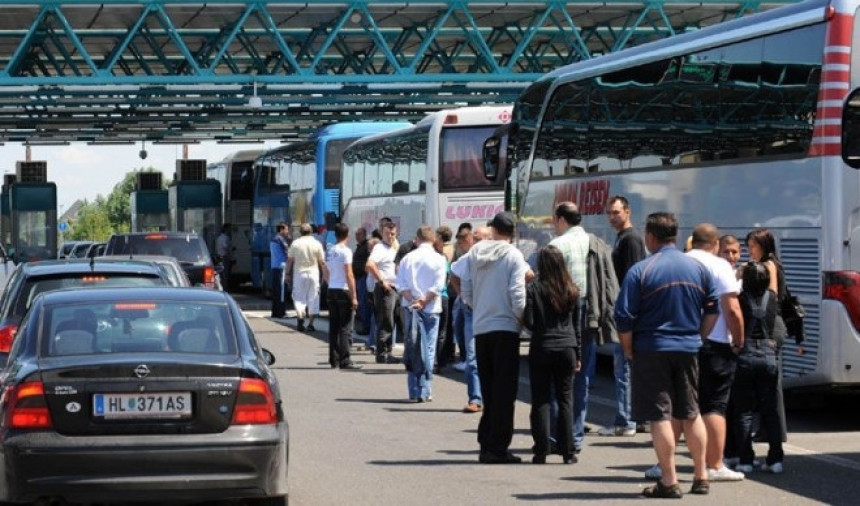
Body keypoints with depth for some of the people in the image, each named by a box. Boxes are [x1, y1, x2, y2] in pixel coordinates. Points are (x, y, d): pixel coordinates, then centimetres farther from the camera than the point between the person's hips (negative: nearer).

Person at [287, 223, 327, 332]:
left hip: (299, 273, 0)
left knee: (299, 298, 7)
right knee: (313, 298, 6)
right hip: (313, 274, 0)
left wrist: (288, 273, 8)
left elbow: (290, 260, 0)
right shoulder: (317, 244, -1)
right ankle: (311, 323, 4)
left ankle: (300, 319, -9)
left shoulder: (295, 243, -2)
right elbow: (322, 262, 0)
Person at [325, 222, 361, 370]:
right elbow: (349, 275, -16)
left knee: (333, 327, 11)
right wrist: (354, 297, -15)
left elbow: (325, 273, 17)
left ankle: (334, 360, 14)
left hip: (331, 291, 7)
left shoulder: (330, 251, 11)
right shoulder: (345, 251, -12)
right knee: (345, 328, -5)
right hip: (343, 291, -7)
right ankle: (344, 361, -7)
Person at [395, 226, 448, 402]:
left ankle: (414, 391, 8)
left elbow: (400, 284, -3)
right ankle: (424, 391, 0)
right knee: (428, 349, 3)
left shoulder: (408, 258, 4)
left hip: (410, 308, 2)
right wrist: (424, 302, -11)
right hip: (431, 308, -2)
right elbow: (437, 285, -13)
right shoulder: (438, 259, -4)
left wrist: (412, 300, -8)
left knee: (412, 348, 8)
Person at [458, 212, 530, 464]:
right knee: (504, 391, 0)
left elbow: (465, 291, 5)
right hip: (506, 328, -5)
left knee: (488, 389, 13)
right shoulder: (513, 256, -8)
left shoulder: (475, 253, 4)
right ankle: (497, 448, -3)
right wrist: (522, 318, 2)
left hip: (481, 328, 5)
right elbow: (517, 294, -13)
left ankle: (487, 444, 12)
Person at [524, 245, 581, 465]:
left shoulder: (533, 288, -8)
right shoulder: (571, 291, 5)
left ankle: (541, 451, 0)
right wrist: (577, 354, 16)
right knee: (565, 400, 7)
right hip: (566, 349, 3)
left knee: (541, 401, 2)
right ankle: (567, 452, 6)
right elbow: (575, 325, 10)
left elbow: (529, 322, -10)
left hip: (541, 350, -3)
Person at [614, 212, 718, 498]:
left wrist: (628, 351, 0)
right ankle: (701, 477, 20)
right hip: (688, 350, 5)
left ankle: (669, 482, -2)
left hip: (652, 350, -5)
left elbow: (624, 318, -12)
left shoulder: (640, 271, -10)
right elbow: (712, 310, 9)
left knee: (659, 417, -1)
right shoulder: (698, 268, 5)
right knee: (691, 414, 16)